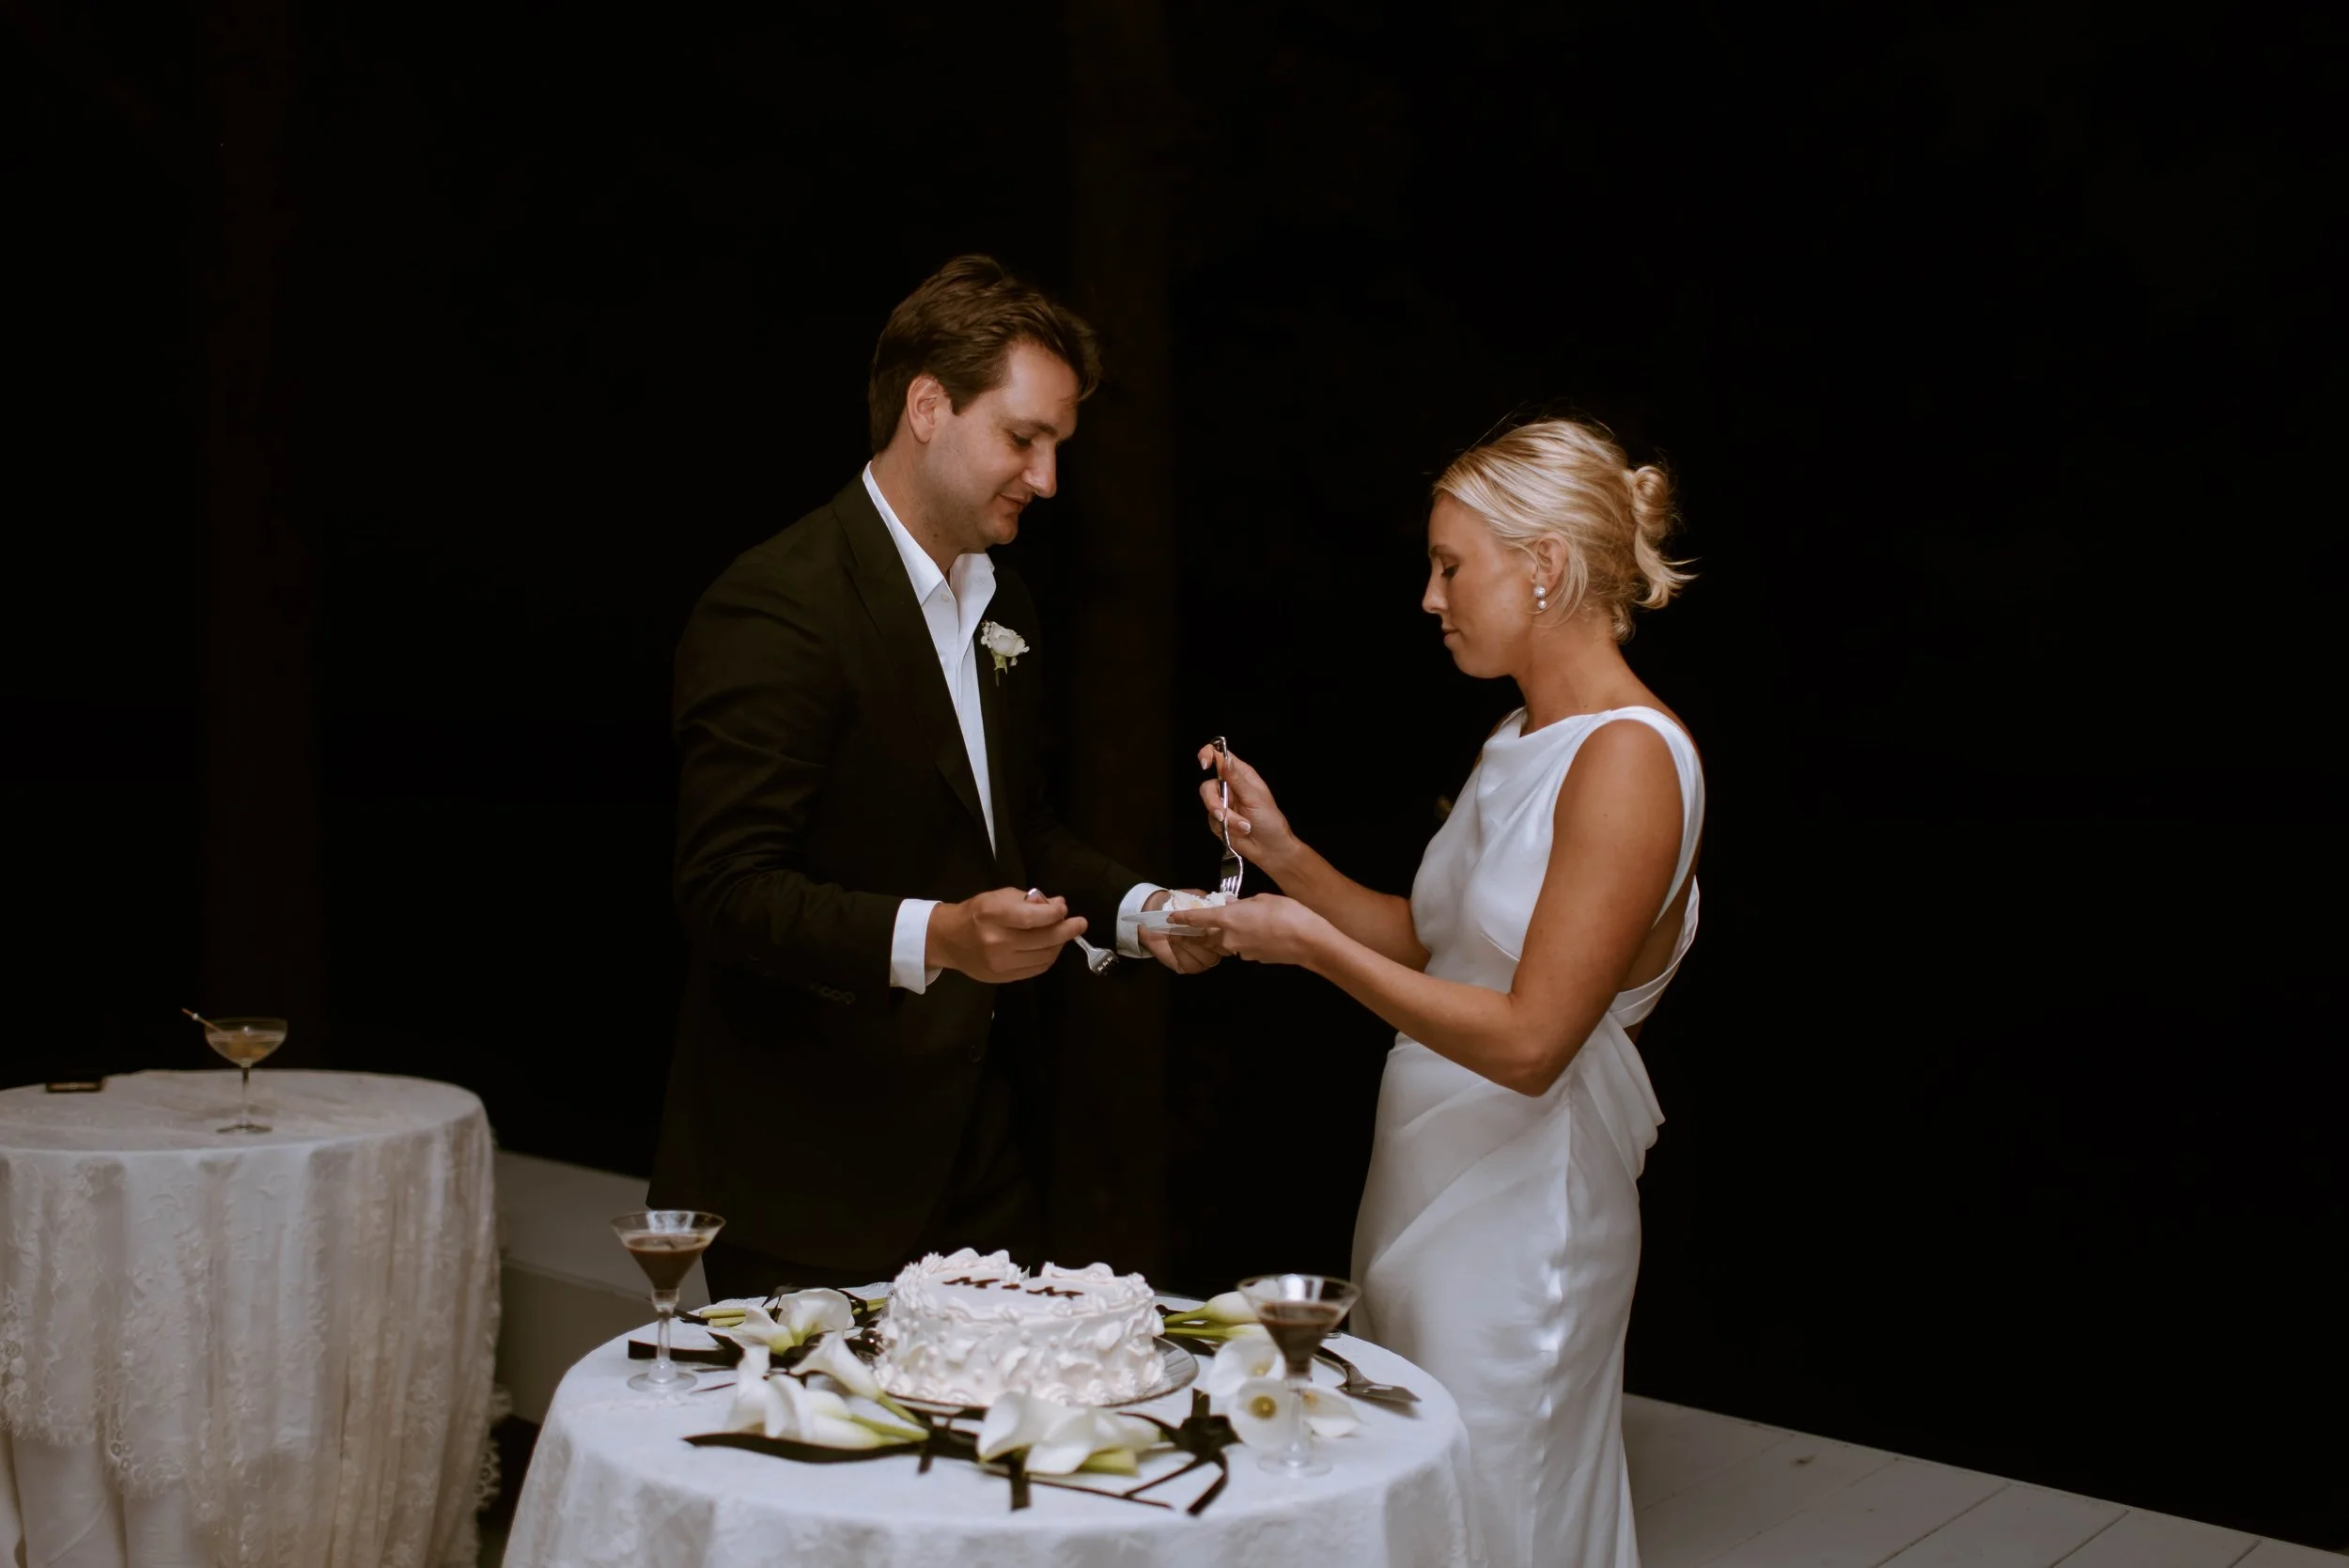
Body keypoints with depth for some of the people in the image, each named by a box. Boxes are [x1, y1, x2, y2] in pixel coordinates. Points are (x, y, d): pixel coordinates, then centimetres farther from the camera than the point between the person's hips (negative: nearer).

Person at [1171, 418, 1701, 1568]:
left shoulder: (1630, 759, -20)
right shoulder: (1519, 740, 10)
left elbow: (1529, 1040, -23)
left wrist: (1314, 945, -19)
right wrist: (1283, 855, 3)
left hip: (1519, 1205, -9)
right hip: (1429, 1170, 9)